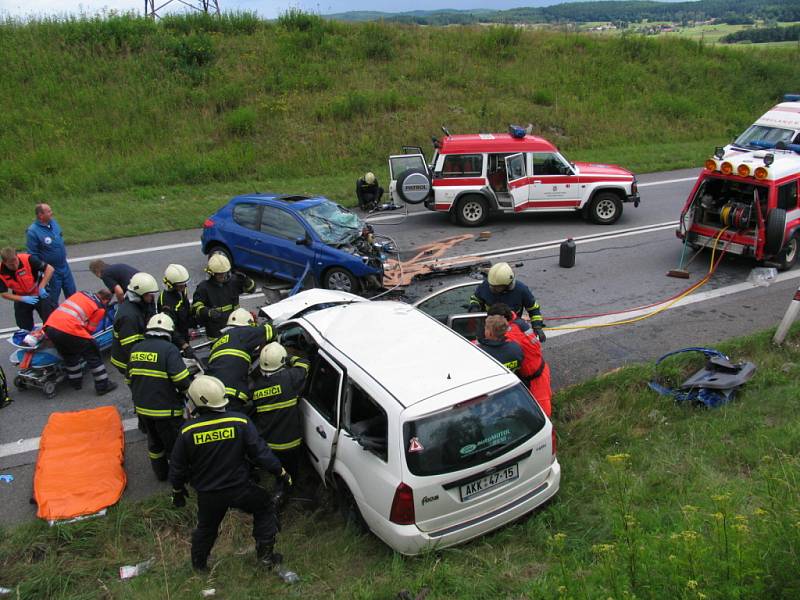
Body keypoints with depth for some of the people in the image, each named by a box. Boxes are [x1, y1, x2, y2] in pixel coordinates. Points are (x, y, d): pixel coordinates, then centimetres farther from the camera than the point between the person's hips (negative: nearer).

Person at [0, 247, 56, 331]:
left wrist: (41, 287, -24)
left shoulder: (27, 259, -27)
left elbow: (50, 269, -22)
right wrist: (23, 299, -22)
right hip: (21, 298, 3)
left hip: (39, 294, -3)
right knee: (25, 328, 10)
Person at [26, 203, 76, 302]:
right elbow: (32, 255, -18)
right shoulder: (33, 231, -21)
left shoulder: (53, 222, -2)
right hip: (51, 271, -6)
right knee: (52, 301, 11)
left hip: (65, 267, 6)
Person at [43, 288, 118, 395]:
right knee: (93, 354, 12)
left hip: (50, 327, 6)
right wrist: (84, 339, 29)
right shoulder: (100, 308, 6)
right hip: (68, 331, -6)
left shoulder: (80, 293, 22)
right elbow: (90, 329, 9)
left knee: (69, 355, 28)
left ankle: (76, 382, 40)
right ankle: (102, 385, 19)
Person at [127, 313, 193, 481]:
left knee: (154, 442, 25)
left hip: (142, 408, 7)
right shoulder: (169, 349, -17)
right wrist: (189, 392, -5)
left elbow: (129, 379, 13)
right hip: (166, 410, -7)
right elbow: (182, 380, -25)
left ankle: (161, 473, 40)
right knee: (174, 445, 11)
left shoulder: (136, 349, 4)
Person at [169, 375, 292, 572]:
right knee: (264, 508, 24)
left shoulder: (187, 430, -16)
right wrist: (281, 472, 4)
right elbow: (261, 453, -12)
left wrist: (177, 490, 15)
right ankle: (266, 555, 26)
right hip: (240, 489, -1)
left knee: (206, 528, 27)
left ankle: (199, 564, 47)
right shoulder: (241, 423, -18)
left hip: (207, 495, 2)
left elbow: (177, 467, -4)